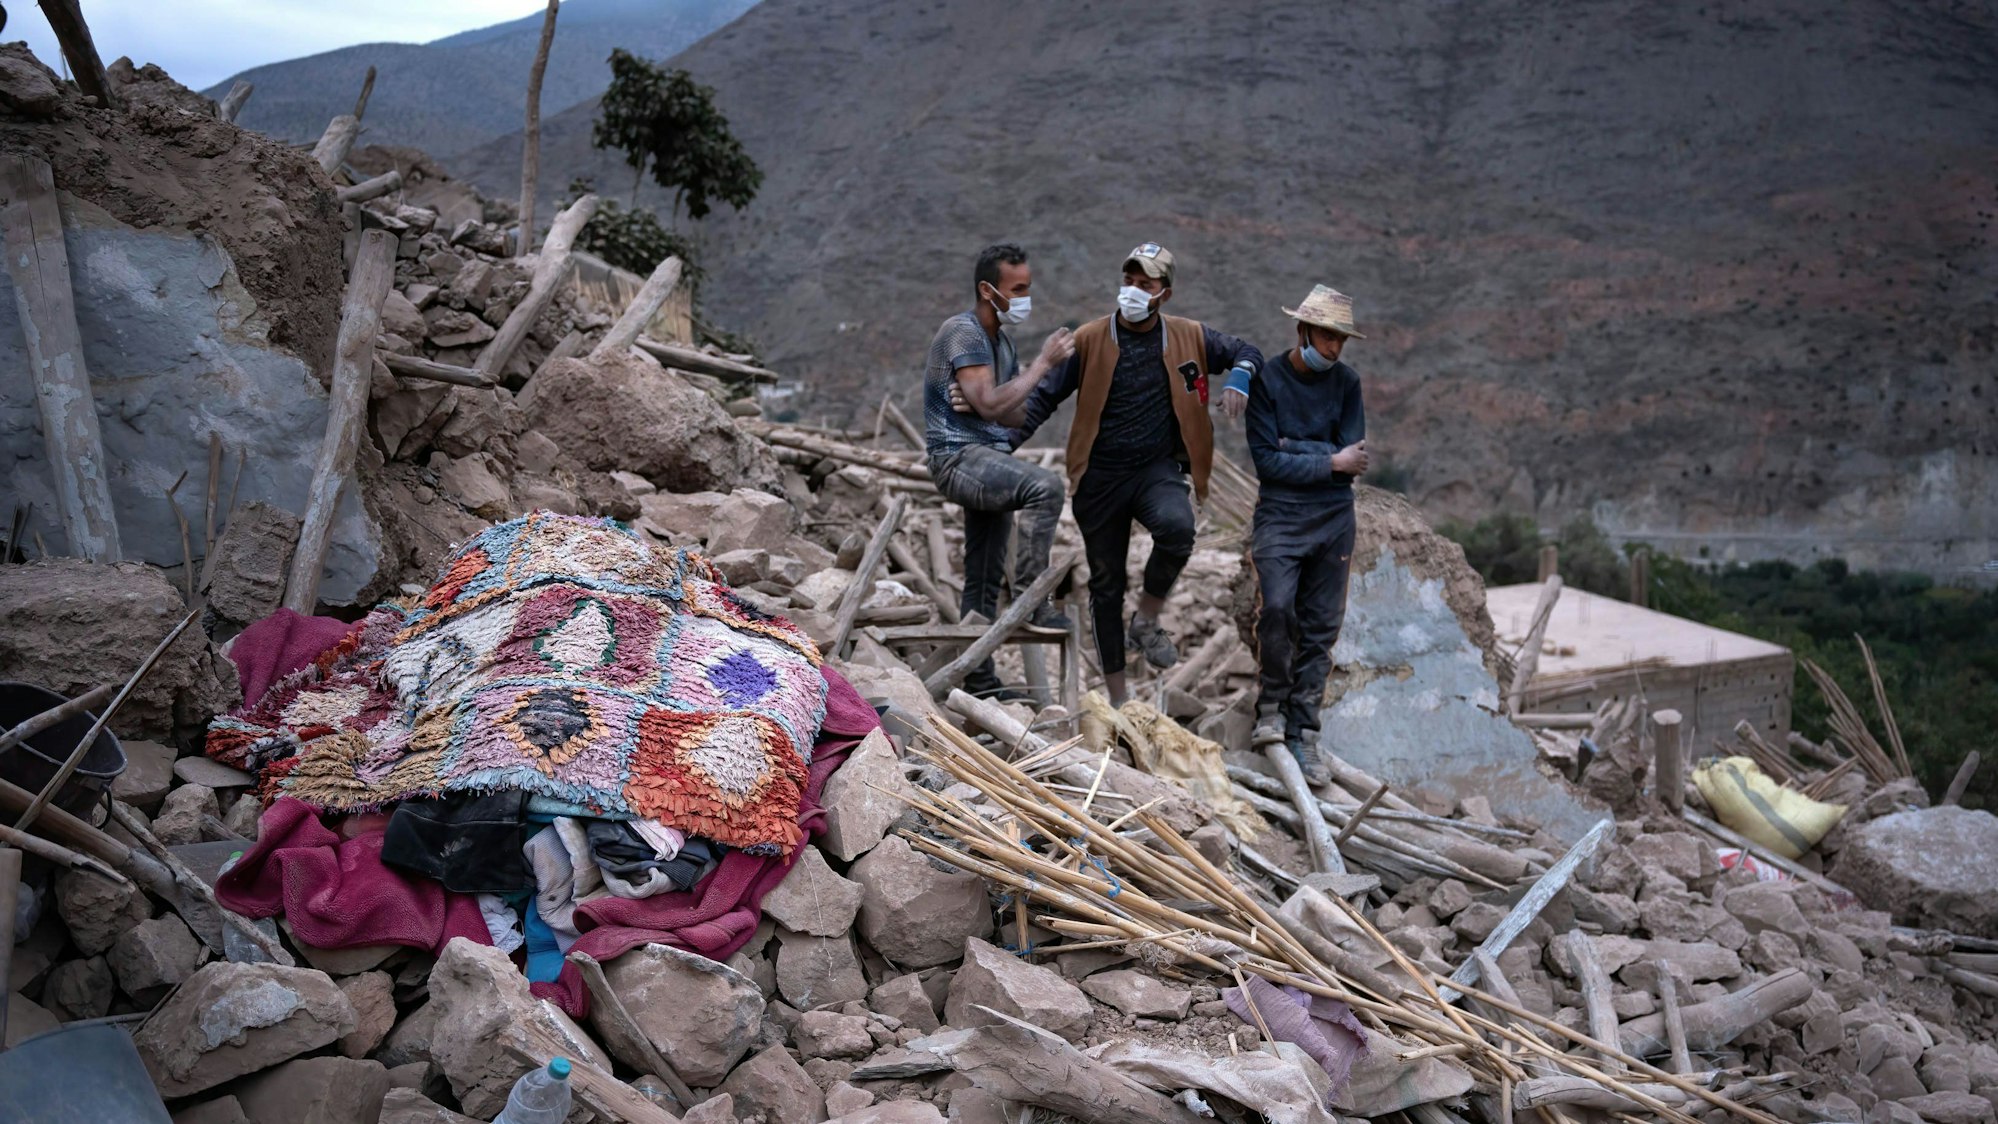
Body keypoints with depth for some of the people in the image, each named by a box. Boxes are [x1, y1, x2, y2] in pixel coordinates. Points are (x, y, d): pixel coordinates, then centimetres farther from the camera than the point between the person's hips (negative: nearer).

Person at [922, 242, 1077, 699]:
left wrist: (978, 400, -5)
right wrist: (1044, 362, -16)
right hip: (959, 456, -9)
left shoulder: (1001, 341, 18)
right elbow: (991, 406, -21)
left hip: (988, 460, 9)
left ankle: (979, 681, 16)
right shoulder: (962, 332, -10)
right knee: (1044, 485, -33)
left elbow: (1014, 413, 17)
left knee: (984, 583, 10)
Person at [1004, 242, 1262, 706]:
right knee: (1106, 583, 6)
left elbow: (1245, 352, 16)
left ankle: (1146, 621, -7)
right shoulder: (1090, 340, -1)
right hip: (1100, 477, 0)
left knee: (1176, 527, -34)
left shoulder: (1188, 337, 3)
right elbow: (1046, 396, 4)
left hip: (1159, 469, 0)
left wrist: (1238, 381, -7)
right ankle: (1117, 697, 20)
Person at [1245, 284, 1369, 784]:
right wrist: (1330, 462, -11)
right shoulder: (1267, 379, -3)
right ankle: (1271, 707, 1)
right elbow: (1266, 461, -11)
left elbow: (1353, 456, -3)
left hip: (1334, 518, 3)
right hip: (1280, 514, -3)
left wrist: (1292, 449, -10)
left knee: (1321, 628, 3)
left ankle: (1303, 734, 11)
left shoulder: (1346, 382, 7)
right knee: (1276, 608, -21)